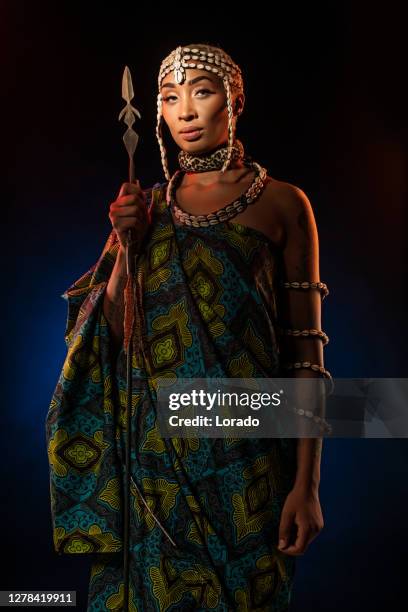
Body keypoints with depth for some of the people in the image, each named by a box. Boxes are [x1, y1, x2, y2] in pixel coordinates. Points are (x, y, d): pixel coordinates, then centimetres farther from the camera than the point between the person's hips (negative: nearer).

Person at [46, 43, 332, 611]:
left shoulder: (282, 203, -1)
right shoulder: (147, 204, 10)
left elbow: (306, 350, -5)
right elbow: (112, 331, 6)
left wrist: (307, 483, -10)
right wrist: (126, 243, -8)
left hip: (243, 455, -3)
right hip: (152, 446, 3)